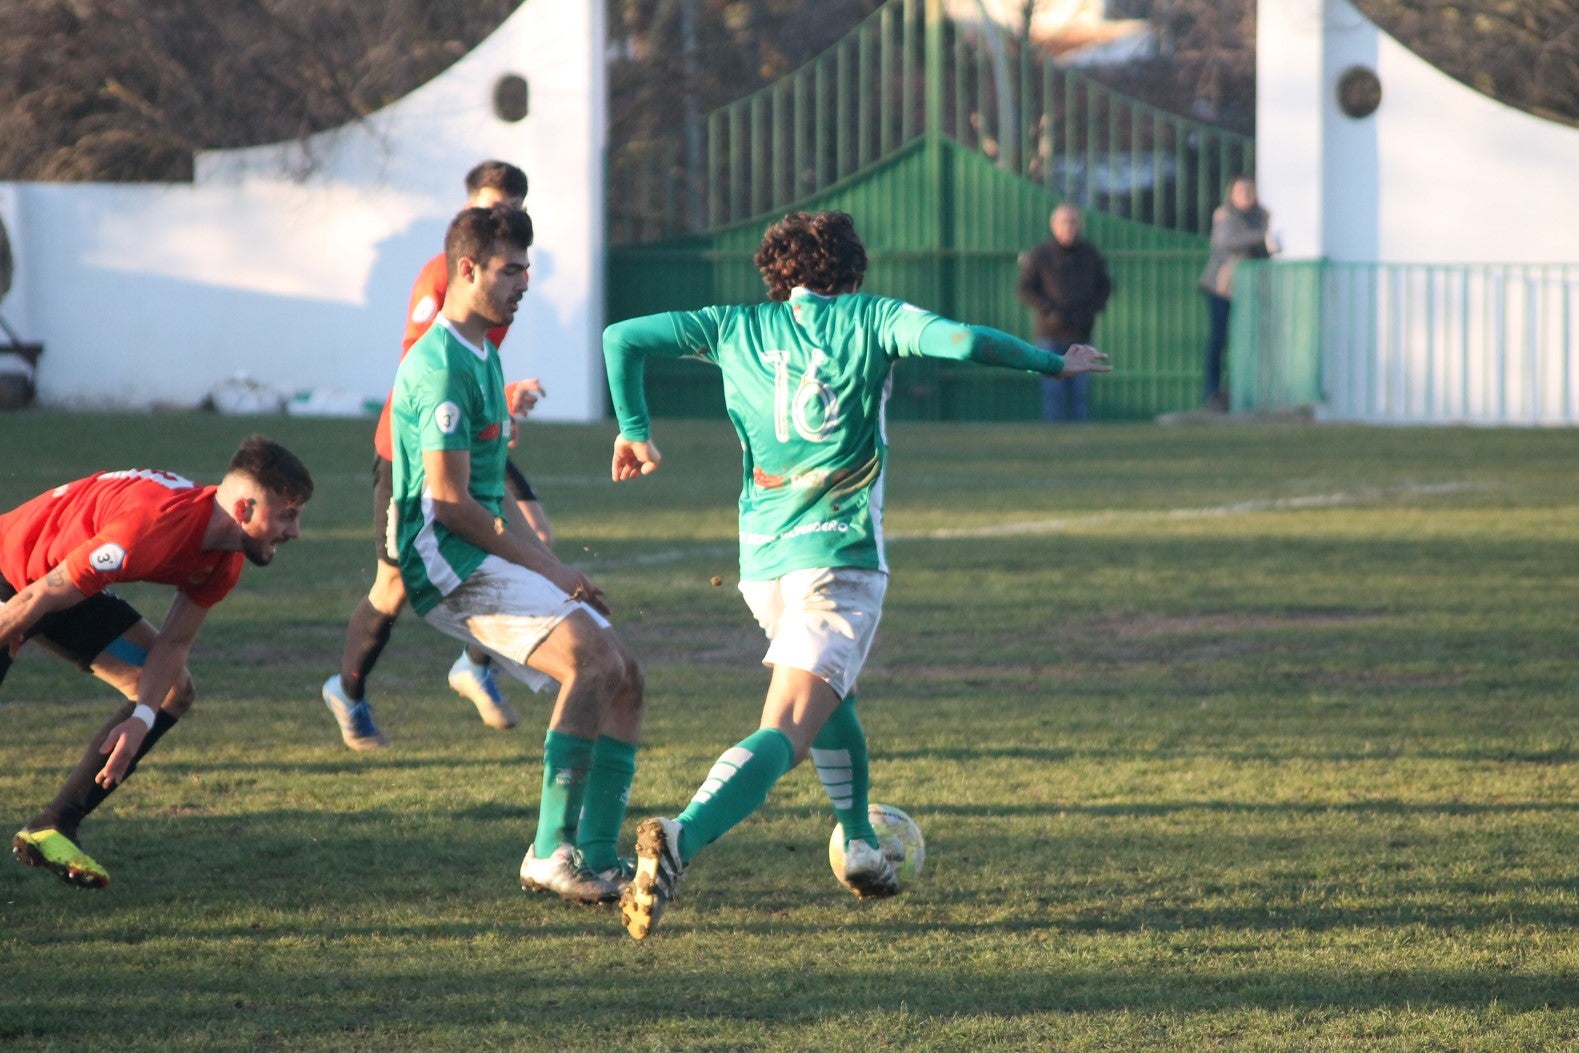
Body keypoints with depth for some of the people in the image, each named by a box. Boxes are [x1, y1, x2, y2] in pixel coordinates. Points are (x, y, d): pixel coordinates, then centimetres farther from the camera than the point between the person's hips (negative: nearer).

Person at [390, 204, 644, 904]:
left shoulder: (482, 358, 20)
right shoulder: (441, 367, -13)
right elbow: (448, 500, -18)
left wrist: (552, 567, 13)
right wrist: (546, 570, -12)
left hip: (488, 555, 10)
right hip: (448, 561, -10)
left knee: (623, 676, 1)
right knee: (593, 661, -25)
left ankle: (596, 859, 0)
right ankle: (552, 851, -24)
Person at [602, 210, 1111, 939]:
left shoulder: (737, 330, 11)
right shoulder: (870, 321, 3)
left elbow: (622, 338, 9)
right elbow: (962, 341, -11)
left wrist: (634, 430, 18)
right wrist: (1053, 364, 1)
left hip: (762, 562, 5)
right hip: (840, 556, -5)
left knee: (831, 693, 33)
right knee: (785, 733, -16)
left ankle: (858, 842, 29)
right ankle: (680, 838, -38)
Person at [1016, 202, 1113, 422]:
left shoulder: (1090, 254, 4)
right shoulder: (1040, 255, -4)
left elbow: (1105, 286, 14)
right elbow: (1024, 289, -2)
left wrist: (1092, 310, -4)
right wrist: (1050, 311, -14)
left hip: (1081, 336, 3)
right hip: (1051, 335, -3)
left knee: (1080, 392, 1)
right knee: (1053, 391, -5)